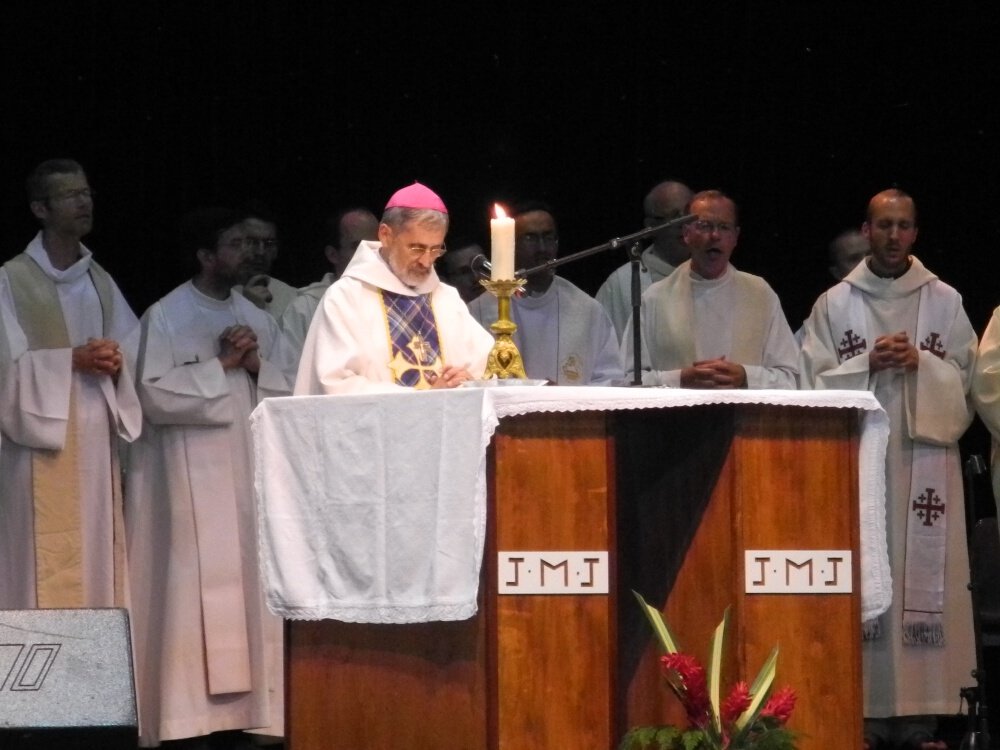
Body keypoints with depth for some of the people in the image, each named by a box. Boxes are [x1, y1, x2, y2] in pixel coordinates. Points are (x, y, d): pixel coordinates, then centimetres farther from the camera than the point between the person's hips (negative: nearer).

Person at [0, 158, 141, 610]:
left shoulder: (102, 283, 16)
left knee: (99, 563, 4)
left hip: (97, 441, 6)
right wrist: (73, 360, -17)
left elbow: (133, 356, 15)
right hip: (42, 441, -6)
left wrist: (115, 363, -7)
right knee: (47, 568, -10)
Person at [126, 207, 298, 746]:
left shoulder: (256, 319, 14)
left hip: (251, 472, 6)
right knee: (193, 589, -9)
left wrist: (257, 365, -7)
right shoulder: (165, 317, -4)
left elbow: (294, 387, 11)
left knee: (251, 585, 3)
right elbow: (155, 394, -14)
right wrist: (221, 365, -12)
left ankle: (250, 705, 6)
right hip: (191, 477, -6)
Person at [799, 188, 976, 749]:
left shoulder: (945, 302, 9)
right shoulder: (835, 304, 7)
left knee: (922, 577, -4)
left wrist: (920, 363, -9)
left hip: (925, 463, 1)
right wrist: (870, 365, -10)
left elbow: (965, 381, 7)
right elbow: (816, 385, 3)